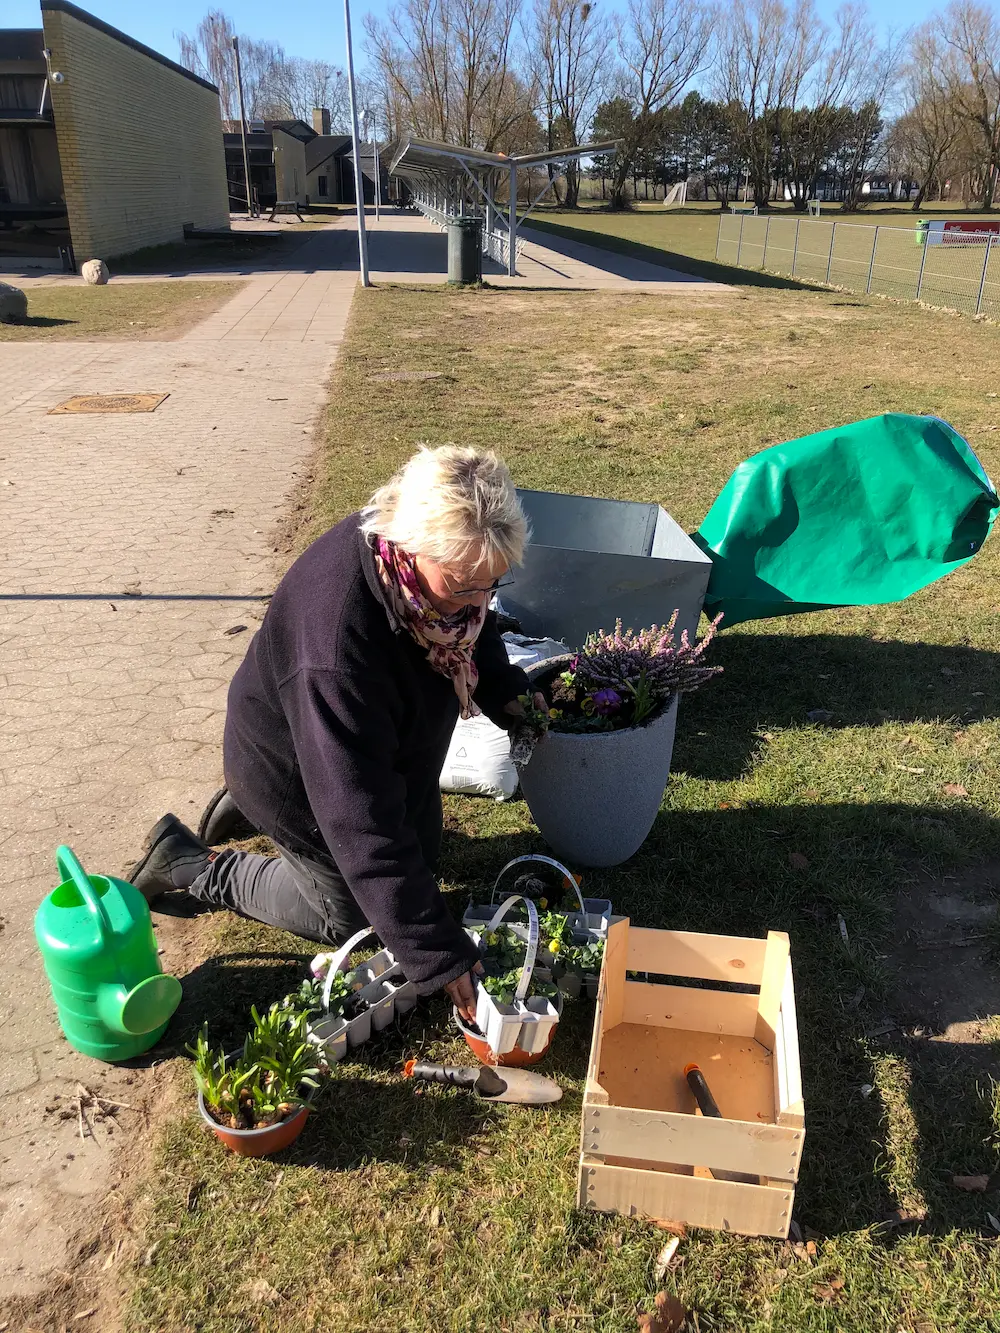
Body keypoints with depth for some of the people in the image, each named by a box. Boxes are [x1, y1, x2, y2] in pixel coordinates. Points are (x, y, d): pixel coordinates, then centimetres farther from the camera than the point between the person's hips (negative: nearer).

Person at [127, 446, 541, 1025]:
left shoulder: (447, 556, -23)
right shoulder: (336, 642, -46)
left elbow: (475, 628, 5)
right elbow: (362, 823, -41)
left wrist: (506, 693, -11)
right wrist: (439, 954, -37)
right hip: (297, 775, -7)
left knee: (424, 853, 26)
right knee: (351, 915, 12)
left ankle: (253, 803, 35)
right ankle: (187, 860, 23)